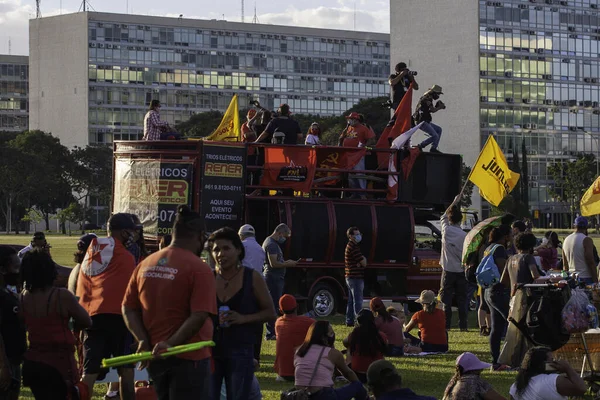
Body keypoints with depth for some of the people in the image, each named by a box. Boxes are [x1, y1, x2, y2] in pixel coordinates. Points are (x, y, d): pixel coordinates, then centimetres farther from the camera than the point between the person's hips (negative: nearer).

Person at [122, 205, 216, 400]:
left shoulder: (145, 265, 7)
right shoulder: (199, 269, -12)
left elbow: (128, 309, 5)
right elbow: (199, 316, -21)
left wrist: (143, 340, -4)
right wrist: (171, 344, -21)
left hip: (155, 355, 6)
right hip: (188, 357, -6)